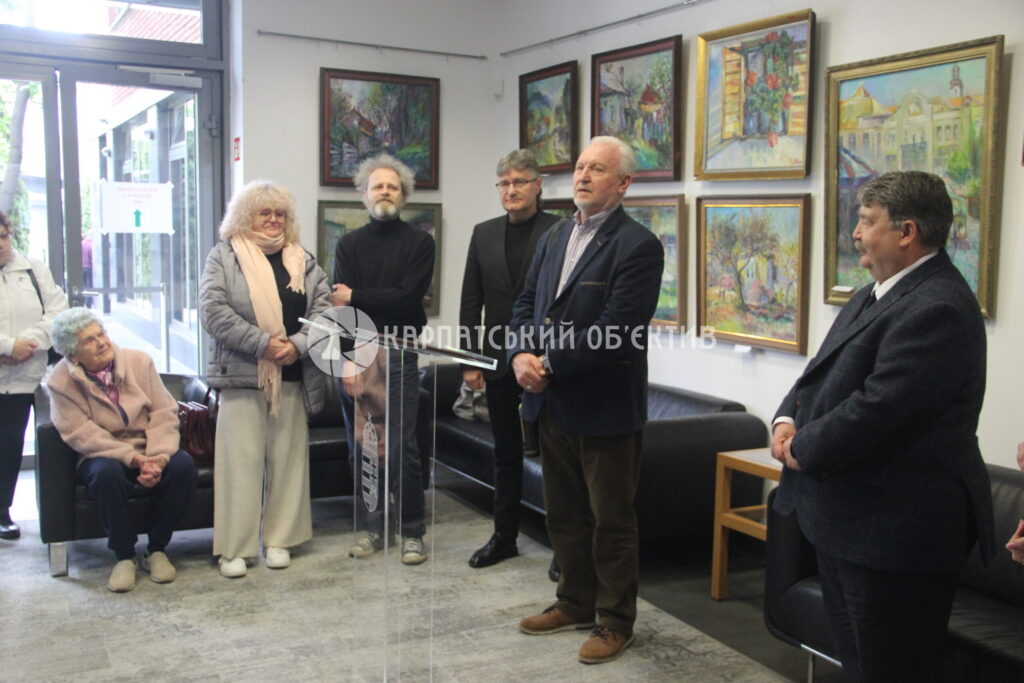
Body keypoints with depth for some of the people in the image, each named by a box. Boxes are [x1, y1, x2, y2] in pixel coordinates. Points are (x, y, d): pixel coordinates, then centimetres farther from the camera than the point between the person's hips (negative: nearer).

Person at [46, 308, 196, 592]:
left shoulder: (139, 360, -1)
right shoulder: (60, 382, -7)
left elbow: (164, 413, -6)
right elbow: (83, 435, -14)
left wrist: (158, 456, -22)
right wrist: (132, 458, -26)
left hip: (149, 452, 2)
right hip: (102, 455, -2)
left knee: (183, 464, -28)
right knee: (106, 473, -36)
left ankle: (157, 550, -11)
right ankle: (124, 556, -18)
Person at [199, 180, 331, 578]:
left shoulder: (303, 261, 12)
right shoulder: (224, 257, 2)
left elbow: (323, 307, 4)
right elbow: (213, 310, -9)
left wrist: (298, 345, -12)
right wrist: (262, 343, -16)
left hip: (292, 377, 3)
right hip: (241, 374, -3)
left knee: (287, 457, 8)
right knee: (241, 459, -2)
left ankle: (279, 539, 19)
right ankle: (234, 548, 6)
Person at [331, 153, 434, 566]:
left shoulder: (419, 243, 4)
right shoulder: (349, 244, 10)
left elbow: (407, 297, -10)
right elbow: (341, 305, -2)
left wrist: (356, 297, -6)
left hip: (400, 355, -2)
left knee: (402, 446, -4)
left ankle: (412, 532, 7)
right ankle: (369, 527, 18)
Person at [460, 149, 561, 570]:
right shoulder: (484, 234, 8)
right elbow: (471, 302, 8)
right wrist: (469, 361, 3)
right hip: (499, 361, 4)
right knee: (506, 452, 14)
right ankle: (504, 536, 26)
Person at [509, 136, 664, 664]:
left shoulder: (637, 246, -14)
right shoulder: (554, 238, 12)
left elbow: (615, 329, -21)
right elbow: (527, 303, 12)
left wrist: (549, 364, -18)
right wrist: (520, 355, -7)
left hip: (604, 407, -7)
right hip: (553, 404, 8)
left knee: (611, 521, 7)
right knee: (564, 515, 19)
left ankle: (615, 621, 22)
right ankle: (575, 603, 36)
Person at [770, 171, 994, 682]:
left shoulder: (935, 309, -22)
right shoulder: (876, 294, 12)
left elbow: (876, 407, -27)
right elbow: (822, 373, 17)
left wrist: (803, 449, -13)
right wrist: (787, 420, -2)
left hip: (894, 532, -10)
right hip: (848, 524, 10)